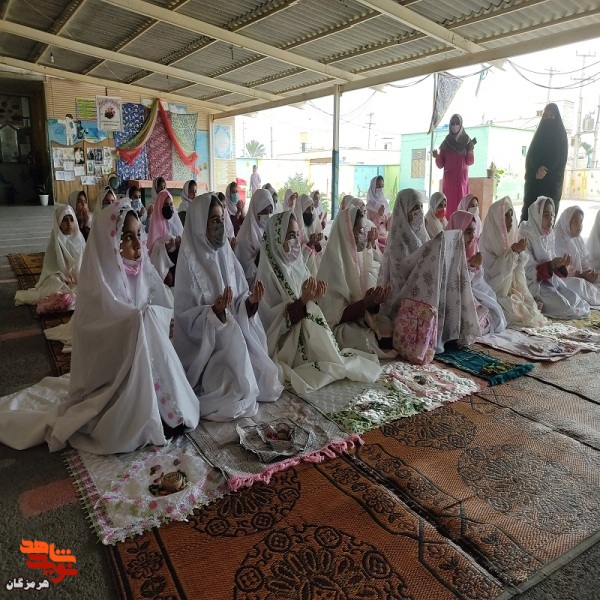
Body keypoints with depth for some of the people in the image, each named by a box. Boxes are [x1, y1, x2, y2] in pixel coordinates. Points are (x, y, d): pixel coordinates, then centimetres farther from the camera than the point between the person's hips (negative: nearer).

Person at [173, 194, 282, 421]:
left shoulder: (227, 256, 1)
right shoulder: (189, 264, -16)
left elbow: (240, 305, 4)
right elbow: (186, 319, -17)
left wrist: (251, 302, -18)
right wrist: (214, 311, -33)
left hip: (234, 338, 6)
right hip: (204, 345, -5)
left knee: (262, 375, -6)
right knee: (237, 388, -17)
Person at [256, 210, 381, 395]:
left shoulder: (296, 263, 3)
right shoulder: (268, 273, -18)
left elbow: (307, 309, 8)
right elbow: (273, 321, -19)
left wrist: (313, 298, -14)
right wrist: (303, 301, -28)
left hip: (309, 335, 6)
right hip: (287, 344, -6)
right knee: (331, 364, -11)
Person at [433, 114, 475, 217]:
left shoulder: (466, 140, 5)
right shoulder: (445, 143, 6)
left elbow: (470, 162, -2)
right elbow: (440, 165, 1)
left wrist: (470, 150, -20)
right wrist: (437, 157, -18)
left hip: (462, 178, 0)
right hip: (449, 179, 0)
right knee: (449, 204, -7)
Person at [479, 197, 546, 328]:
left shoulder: (511, 236, 6)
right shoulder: (487, 240, -14)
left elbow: (518, 269, 7)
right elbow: (493, 270, -21)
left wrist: (520, 252, -12)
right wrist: (513, 252, -24)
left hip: (512, 289, 7)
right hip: (495, 293, -6)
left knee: (531, 310, -7)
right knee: (518, 314, -17)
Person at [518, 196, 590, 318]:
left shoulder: (549, 236, 7)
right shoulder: (526, 237, -15)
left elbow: (554, 268, 10)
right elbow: (527, 271, -18)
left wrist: (561, 265, -12)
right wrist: (551, 265, -28)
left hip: (551, 281, 7)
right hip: (534, 284, -7)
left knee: (577, 302, -7)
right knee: (564, 306, -22)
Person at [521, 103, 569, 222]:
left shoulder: (561, 134, 6)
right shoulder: (540, 132, 13)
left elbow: (561, 156, -3)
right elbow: (531, 153, 1)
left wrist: (545, 168, -19)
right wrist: (538, 169, -17)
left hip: (552, 177, -2)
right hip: (535, 175, 2)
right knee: (531, 202, -7)